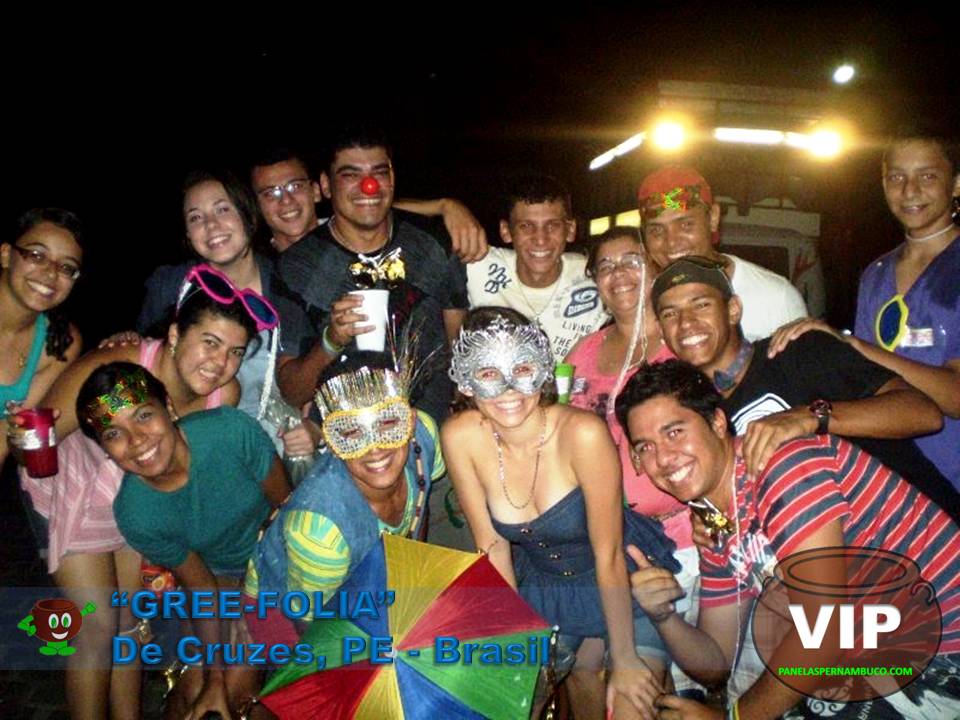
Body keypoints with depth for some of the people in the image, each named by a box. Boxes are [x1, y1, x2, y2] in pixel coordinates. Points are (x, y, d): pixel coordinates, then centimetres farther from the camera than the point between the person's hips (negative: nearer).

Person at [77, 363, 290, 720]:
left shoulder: (232, 429, -31)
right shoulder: (135, 515, -23)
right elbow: (200, 586, -11)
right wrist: (213, 678, -10)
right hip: (223, 574, 1)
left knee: (238, 690, -7)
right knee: (194, 688, -3)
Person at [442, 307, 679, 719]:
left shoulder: (582, 433, -32)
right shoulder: (460, 437, -21)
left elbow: (608, 555, -23)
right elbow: (493, 544, -9)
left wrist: (625, 661, -13)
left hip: (628, 579, -3)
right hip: (544, 585, 4)